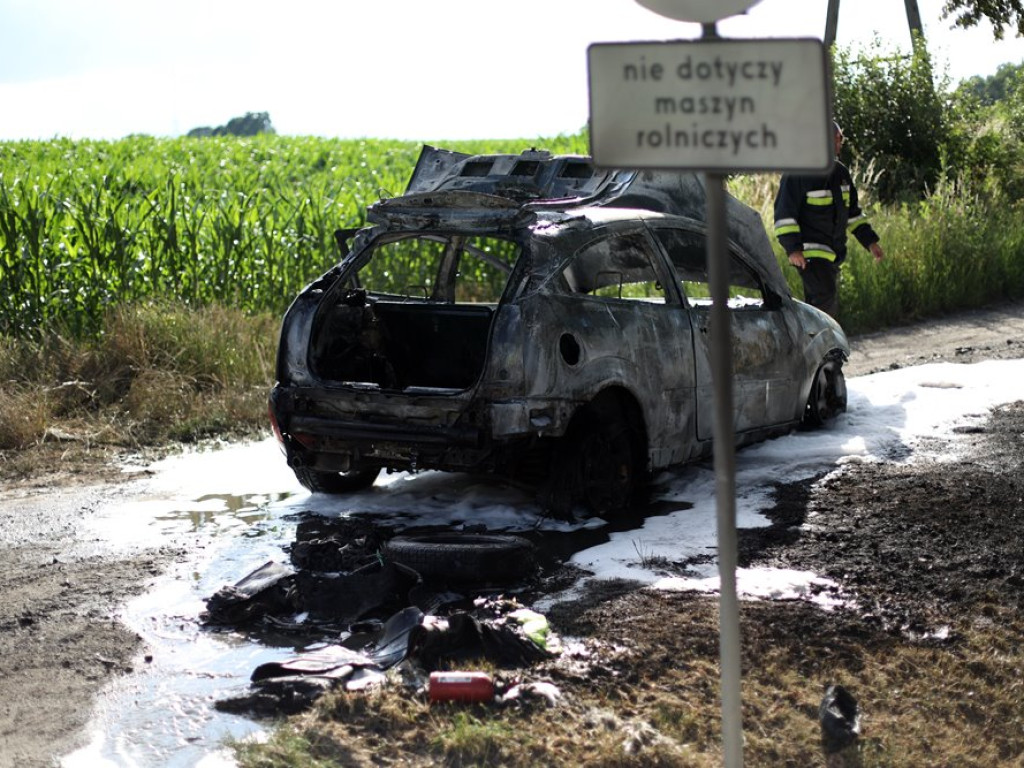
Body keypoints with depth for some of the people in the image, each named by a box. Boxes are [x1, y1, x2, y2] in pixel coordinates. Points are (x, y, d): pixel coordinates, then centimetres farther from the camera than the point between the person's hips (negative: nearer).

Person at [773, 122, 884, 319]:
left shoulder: (841, 173, 14)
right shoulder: (798, 174, -11)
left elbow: (853, 212, 23)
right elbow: (784, 212, -14)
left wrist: (870, 241, 16)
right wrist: (792, 248, -23)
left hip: (833, 254, 8)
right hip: (809, 252, -8)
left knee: (831, 308, 8)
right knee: (826, 296, -23)